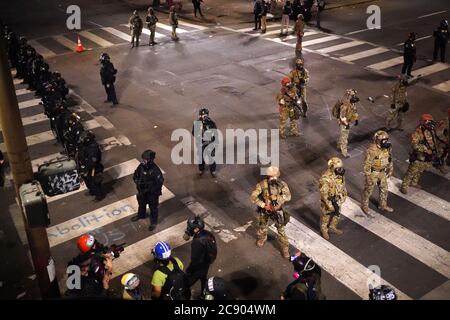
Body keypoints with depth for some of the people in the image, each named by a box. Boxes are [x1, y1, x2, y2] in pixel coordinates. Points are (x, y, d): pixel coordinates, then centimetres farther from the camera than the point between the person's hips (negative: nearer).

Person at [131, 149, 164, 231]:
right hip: (142, 191, 5)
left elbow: (160, 182, -23)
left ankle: (153, 222, 40)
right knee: (141, 204, 30)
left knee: (153, 207, 17)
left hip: (152, 193, -5)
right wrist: (138, 183, -13)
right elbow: (135, 176, 0)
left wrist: (149, 189, -18)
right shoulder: (141, 166, -17)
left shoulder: (155, 170, -33)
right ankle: (141, 215, 60)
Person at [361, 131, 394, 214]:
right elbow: (367, 164, -22)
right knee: (368, 190, 12)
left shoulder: (388, 147, -8)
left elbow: (390, 159, 9)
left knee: (384, 189, 19)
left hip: (382, 172, 7)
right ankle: (364, 205, 33)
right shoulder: (372, 150, -29)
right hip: (372, 173, -6)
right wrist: (368, 176, -18)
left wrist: (390, 170, 13)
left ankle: (383, 205, 39)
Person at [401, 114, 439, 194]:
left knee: (419, 172, 25)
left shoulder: (431, 131, 1)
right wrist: (426, 149, -34)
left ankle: (414, 183, 46)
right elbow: (415, 145, -32)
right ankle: (404, 187, 17)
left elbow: (433, 143, 15)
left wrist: (435, 154, 17)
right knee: (411, 172, 4)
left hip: (427, 158, 8)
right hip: (418, 157, -8)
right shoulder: (418, 133, -24)